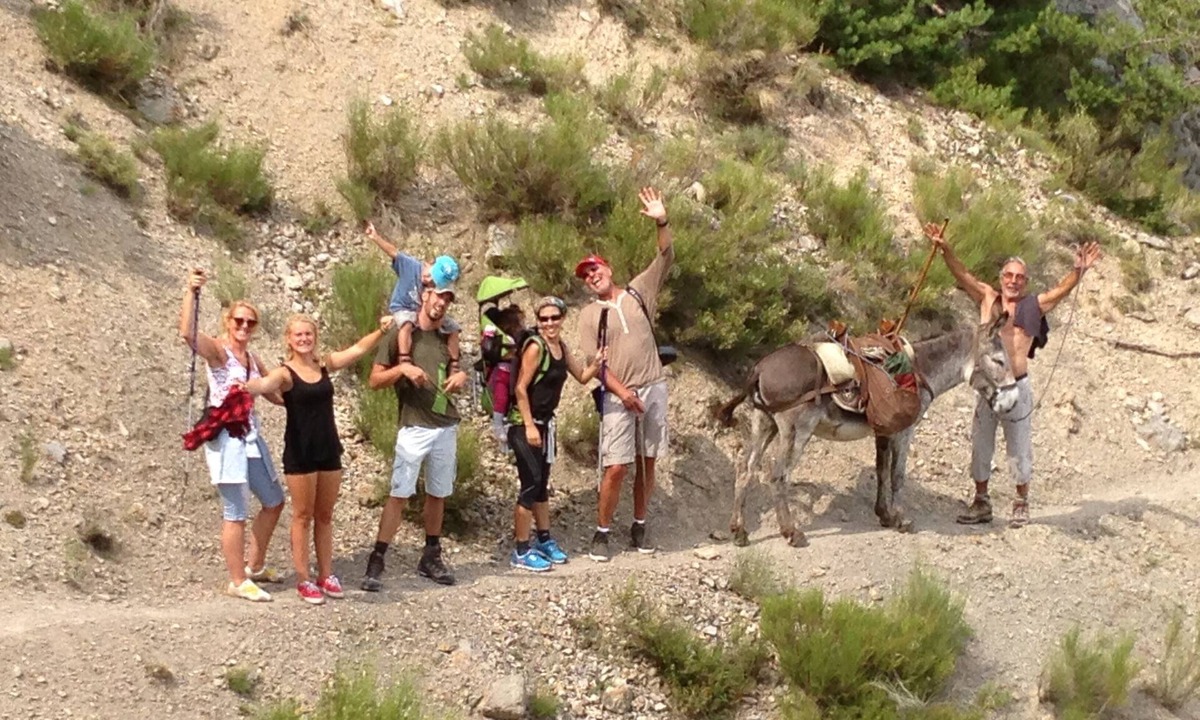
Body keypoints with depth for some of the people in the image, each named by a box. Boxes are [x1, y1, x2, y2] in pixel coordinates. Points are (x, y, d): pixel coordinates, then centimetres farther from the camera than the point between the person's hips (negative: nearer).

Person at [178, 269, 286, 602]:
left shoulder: (252, 359, 13)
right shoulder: (217, 350, -9)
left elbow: (274, 394, 26)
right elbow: (187, 333, -29)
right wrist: (191, 293, -38)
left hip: (251, 437, 9)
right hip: (225, 438, -8)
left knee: (273, 501, 19)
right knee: (236, 512, -4)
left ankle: (255, 566, 34)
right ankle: (238, 581, 6)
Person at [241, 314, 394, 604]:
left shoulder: (324, 365, 6)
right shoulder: (286, 373, -10)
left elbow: (358, 349, 12)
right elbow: (265, 384, -30)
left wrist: (381, 331, -3)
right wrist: (247, 387, -52)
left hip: (328, 449, 5)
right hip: (300, 453, -5)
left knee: (325, 516, 12)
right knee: (303, 516, 1)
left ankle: (326, 575, 20)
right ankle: (303, 579, 6)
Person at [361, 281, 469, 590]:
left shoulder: (447, 338, 13)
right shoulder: (401, 334, -2)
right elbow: (375, 380, -4)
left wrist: (461, 376, 3)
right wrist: (402, 369, -20)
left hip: (446, 426, 5)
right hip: (414, 427, -5)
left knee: (438, 494, 10)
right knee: (400, 494, -12)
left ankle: (431, 557, 21)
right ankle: (376, 562, -12)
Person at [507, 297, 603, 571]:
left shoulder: (561, 347, 7)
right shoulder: (535, 346, -16)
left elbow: (582, 376, 18)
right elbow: (520, 388, -18)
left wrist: (596, 363, -2)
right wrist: (529, 426, -21)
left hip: (544, 423, 8)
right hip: (525, 423, -8)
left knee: (543, 483, 17)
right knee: (531, 483, -9)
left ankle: (544, 540, 30)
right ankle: (521, 551, -5)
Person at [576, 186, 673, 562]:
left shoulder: (638, 292, 8)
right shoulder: (589, 315, 3)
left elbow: (665, 258, -1)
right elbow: (594, 361, -4)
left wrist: (662, 223, -16)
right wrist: (622, 391, -15)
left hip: (653, 389, 2)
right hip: (617, 396, -2)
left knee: (646, 462, 8)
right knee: (616, 467, -9)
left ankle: (639, 527, 21)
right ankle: (601, 533, 2)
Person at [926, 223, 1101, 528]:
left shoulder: (1034, 306, 1)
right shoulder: (987, 298, 6)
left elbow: (1062, 289, -11)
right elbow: (961, 274, -1)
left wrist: (1079, 271, -30)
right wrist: (944, 249, -15)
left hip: (1017, 386, -2)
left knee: (1019, 448, 7)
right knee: (980, 446, 10)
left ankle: (1021, 504, 20)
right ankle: (981, 503, 22)